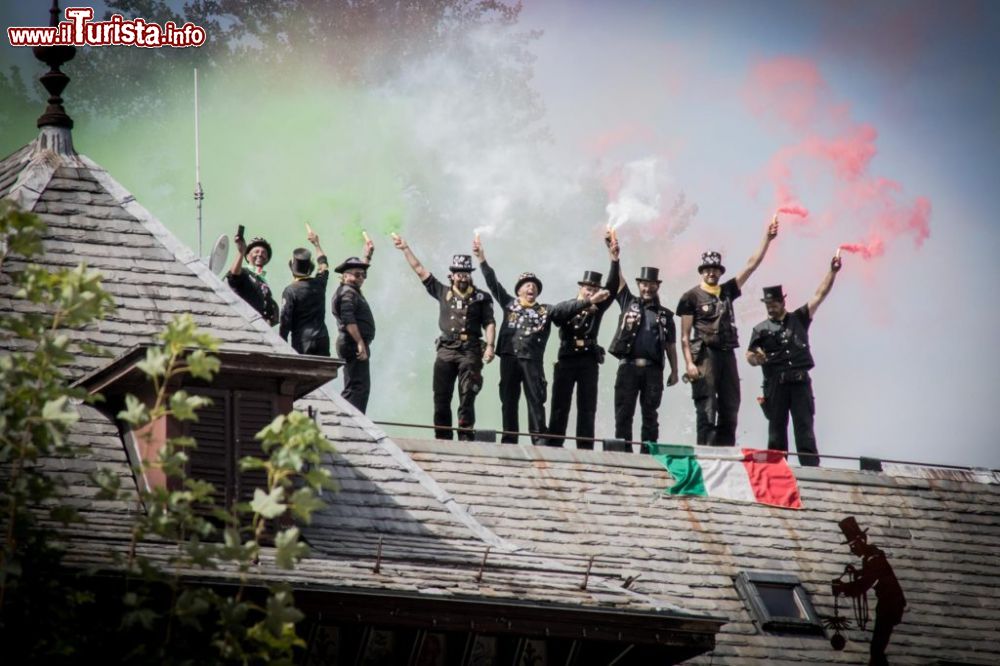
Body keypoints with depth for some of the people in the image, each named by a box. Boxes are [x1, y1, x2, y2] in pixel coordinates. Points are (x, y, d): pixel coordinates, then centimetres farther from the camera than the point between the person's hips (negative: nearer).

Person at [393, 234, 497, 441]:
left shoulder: (481, 298, 9)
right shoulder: (443, 292, 15)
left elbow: (489, 323, 3)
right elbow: (420, 270, 18)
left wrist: (489, 345, -11)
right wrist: (405, 249, 19)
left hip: (470, 352, -3)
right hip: (446, 350, 3)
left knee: (467, 396, -10)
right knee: (441, 397, 0)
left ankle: (465, 436, -12)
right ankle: (442, 437, 4)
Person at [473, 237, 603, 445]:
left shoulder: (545, 311, 13)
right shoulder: (509, 304, 15)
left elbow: (568, 307, 2)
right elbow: (493, 283, 13)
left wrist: (588, 301, -13)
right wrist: (482, 259, 8)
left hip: (532, 360, -1)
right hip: (509, 358, 1)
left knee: (536, 400, -5)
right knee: (508, 400, 2)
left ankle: (539, 439, -8)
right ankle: (509, 440, 3)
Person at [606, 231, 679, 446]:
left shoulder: (665, 315, 13)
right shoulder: (629, 303, 13)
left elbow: (671, 345, 12)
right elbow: (618, 280, 1)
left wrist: (674, 371, 7)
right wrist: (615, 258, -14)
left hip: (653, 369, 0)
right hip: (628, 367, 0)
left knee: (650, 415, 2)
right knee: (623, 413, -2)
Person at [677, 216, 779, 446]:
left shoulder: (727, 291, 16)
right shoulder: (692, 297, 2)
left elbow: (751, 266, 16)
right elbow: (685, 335, -3)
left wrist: (767, 238, 11)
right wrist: (689, 363, -13)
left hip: (727, 355, 6)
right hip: (705, 356, -6)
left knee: (730, 411, 4)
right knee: (706, 412, -11)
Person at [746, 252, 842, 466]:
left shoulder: (798, 319, 13)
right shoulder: (761, 329, 11)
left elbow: (820, 295, 11)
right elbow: (749, 355, 5)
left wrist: (832, 272, 4)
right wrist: (755, 358, -19)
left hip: (800, 381, 0)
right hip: (775, 382, 0)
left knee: (805, 426, -5)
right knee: (777, 428, 2)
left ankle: (811, 467, -11)